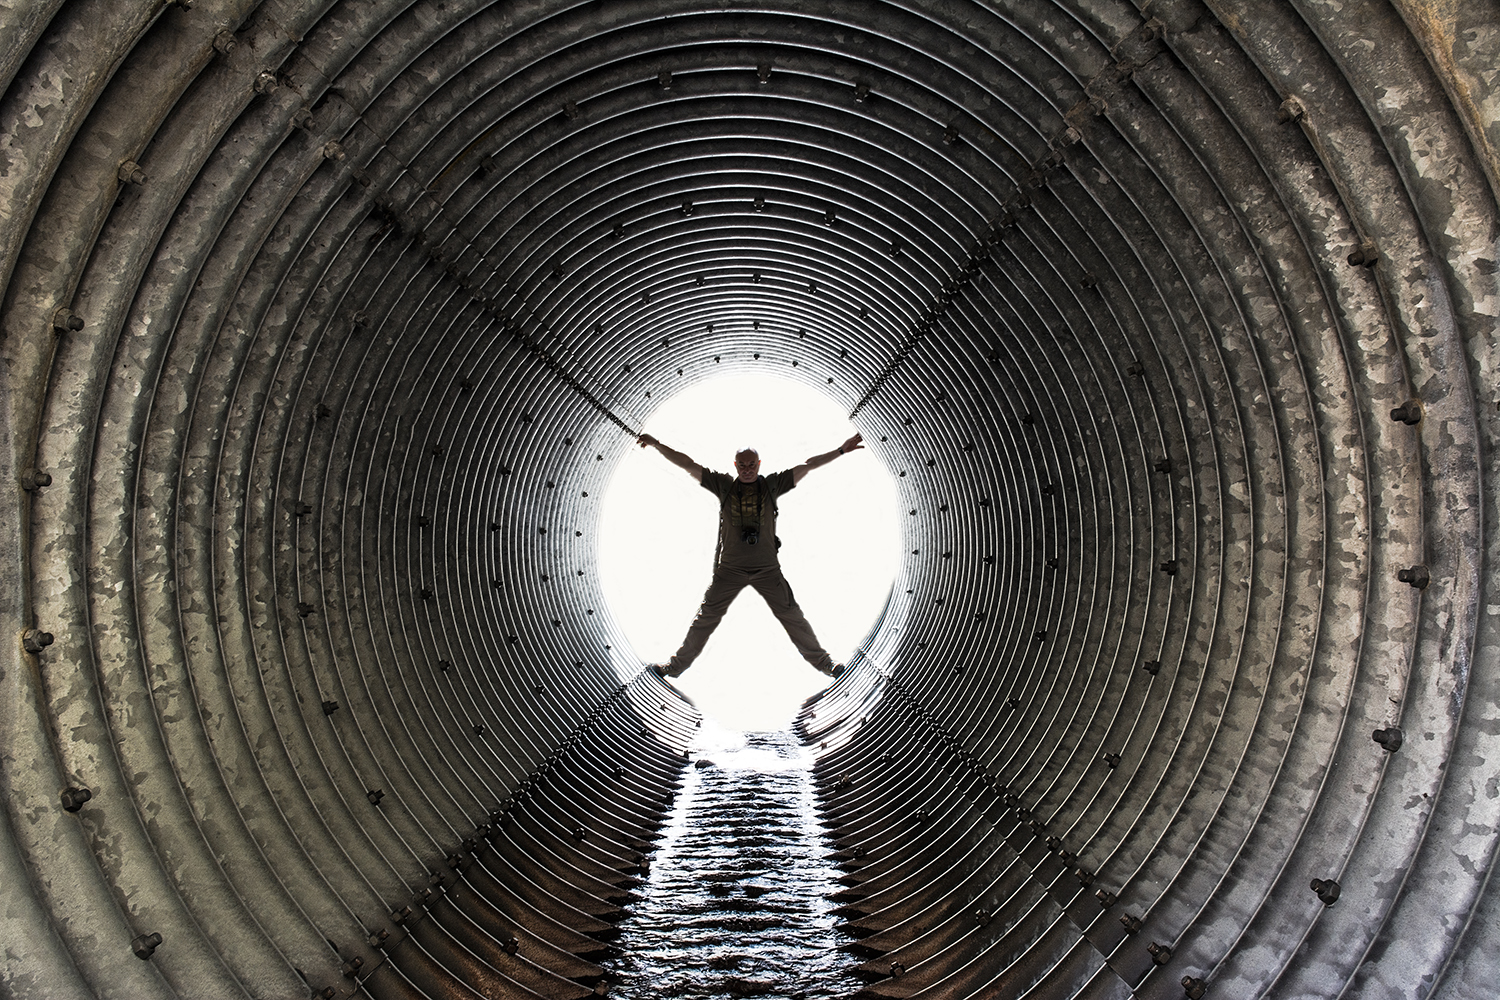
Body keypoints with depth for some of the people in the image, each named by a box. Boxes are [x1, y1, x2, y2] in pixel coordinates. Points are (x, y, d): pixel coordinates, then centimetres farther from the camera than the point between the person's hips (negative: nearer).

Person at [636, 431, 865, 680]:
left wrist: (841, 450, -5)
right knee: (706, 618, 4)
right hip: (729, 569, 0)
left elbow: (808, 465, -1)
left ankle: (822, 661, 18)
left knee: (792, 617, 5)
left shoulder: (772, 484, 0)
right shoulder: (723, 485, 0)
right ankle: (677, 664, 16)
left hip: (767, 569, 0)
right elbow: (688, 465, -2)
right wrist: (657, 445, -6)